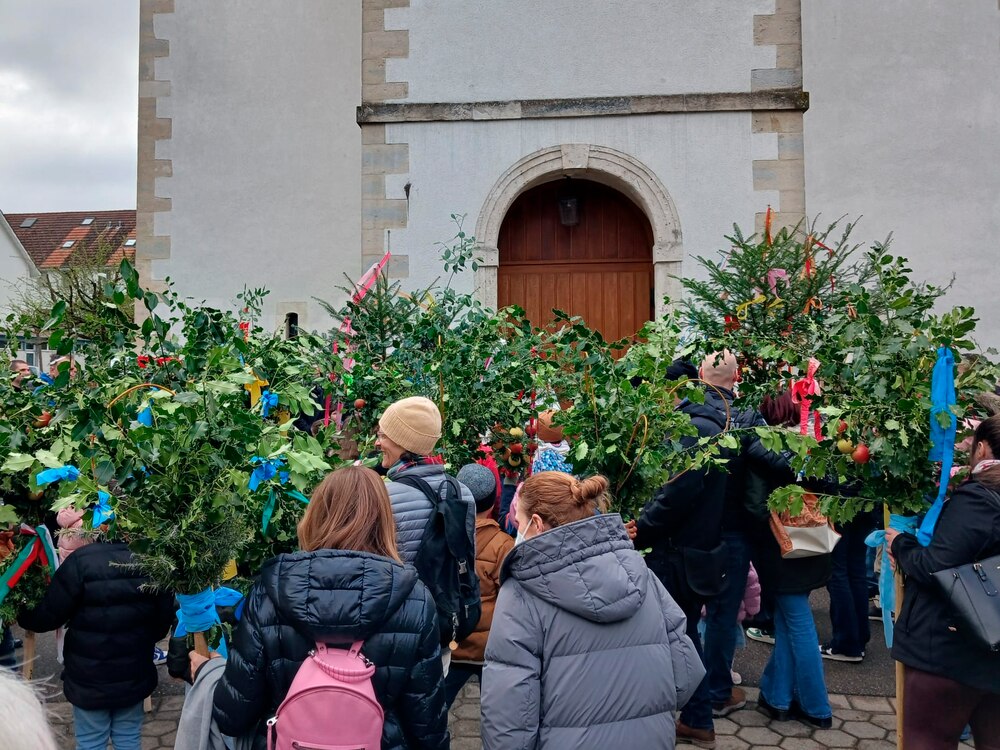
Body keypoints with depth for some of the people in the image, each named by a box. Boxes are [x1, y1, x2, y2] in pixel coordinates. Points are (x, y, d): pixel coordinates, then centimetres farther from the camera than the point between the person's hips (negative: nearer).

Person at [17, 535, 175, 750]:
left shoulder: (81, 561, -20)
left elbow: (48, 616, -13)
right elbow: (165, 616, 1)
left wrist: (21, 616, 9)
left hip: (89, 676, -3)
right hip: (134, 673, 3)